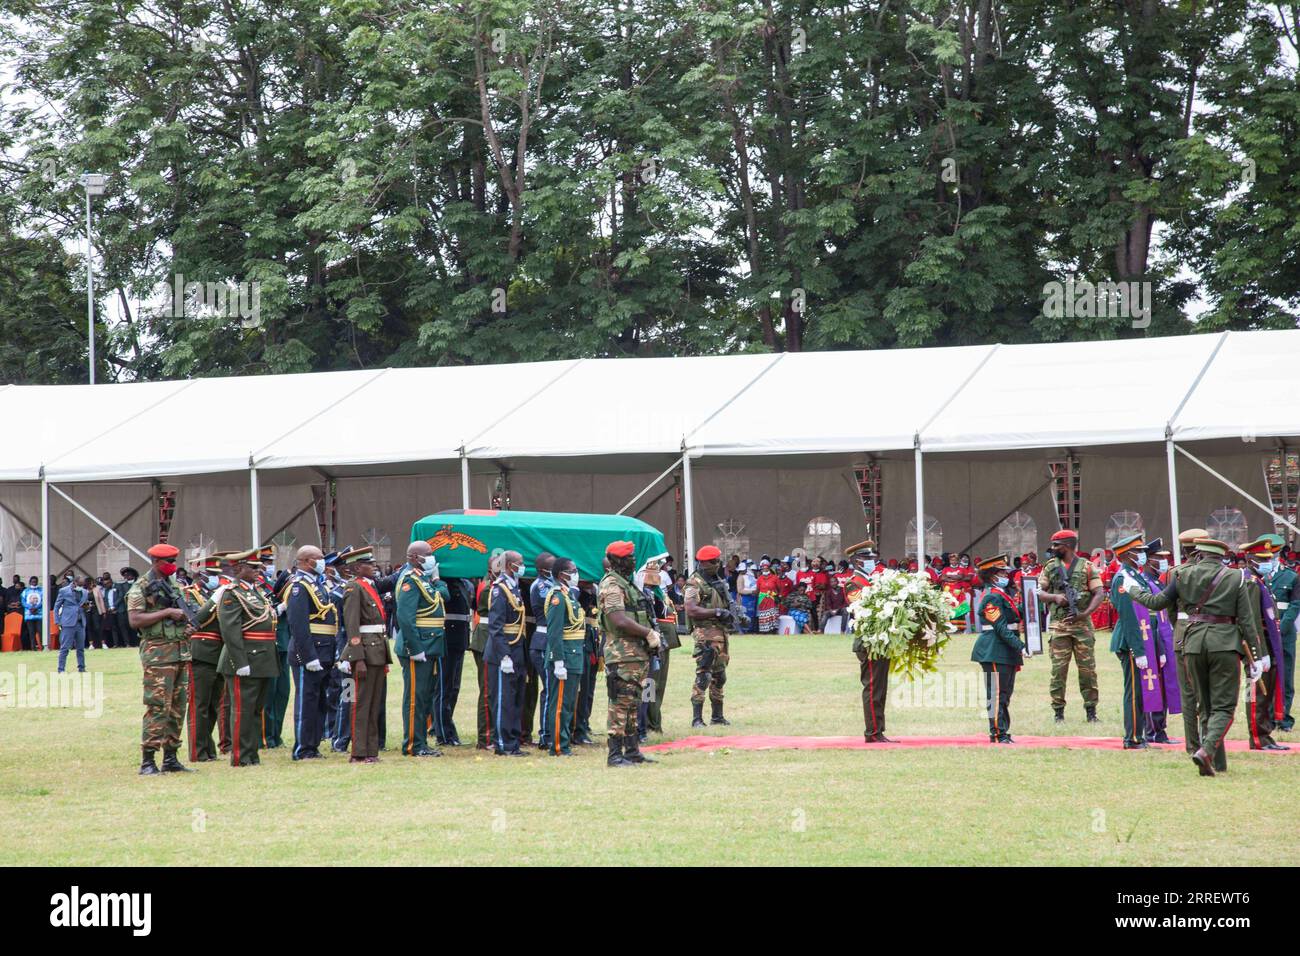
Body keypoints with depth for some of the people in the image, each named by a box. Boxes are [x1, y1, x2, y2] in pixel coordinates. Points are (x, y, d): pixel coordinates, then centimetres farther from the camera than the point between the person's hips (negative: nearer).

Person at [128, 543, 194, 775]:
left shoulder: (173, 586, 18)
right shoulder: (140, 589, -6)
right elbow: (134, 620, -17)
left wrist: (187, 627, 7)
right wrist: (167, 613, -18)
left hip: (181, 652, 8)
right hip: (158, 654, -8)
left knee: (177, 708, 8)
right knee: (157, 708, -11)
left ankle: (170, 758, 14)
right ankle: (147, 762, -10)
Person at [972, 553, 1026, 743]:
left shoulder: (1001, 594, 17)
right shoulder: (992, 597, -15)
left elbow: (1014, 616, 21)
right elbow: (1001, 627, -21)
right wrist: (1020, 647, -24)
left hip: (1006, 653, 10)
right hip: (994, 652, -10)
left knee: (1005, 693, 13)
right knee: (996, 694, -6)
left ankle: (1003, 732, 19)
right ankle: (998, 733, -4)